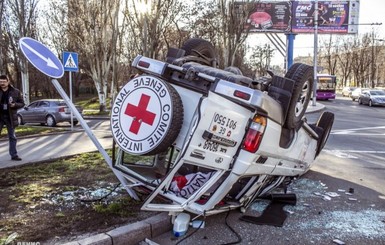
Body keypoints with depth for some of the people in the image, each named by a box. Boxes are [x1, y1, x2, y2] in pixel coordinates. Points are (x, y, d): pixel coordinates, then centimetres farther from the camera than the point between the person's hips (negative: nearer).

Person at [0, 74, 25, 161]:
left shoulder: (15, 91, -1)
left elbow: (22, 103, 3)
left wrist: (15, 105, -15)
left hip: (10, 117, 0)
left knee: (12, 137, 7)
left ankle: (14, 155, 15)